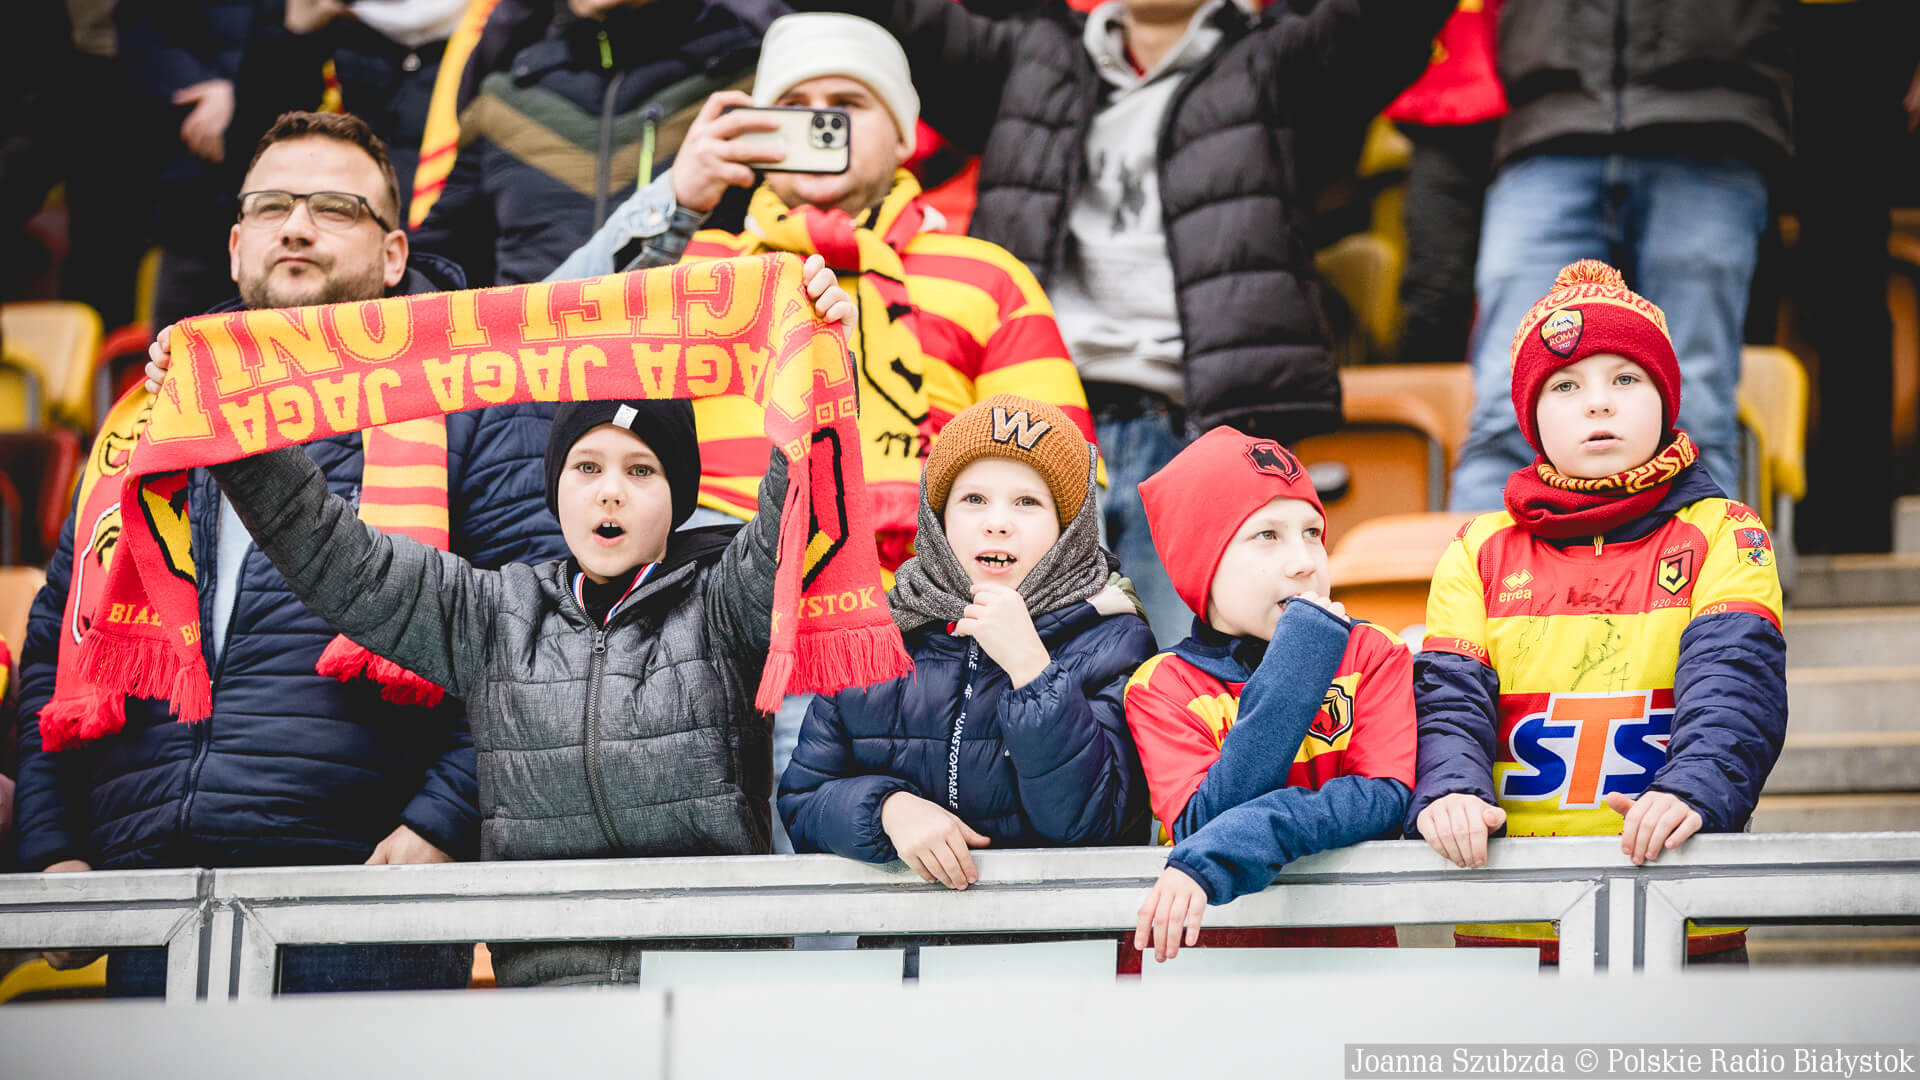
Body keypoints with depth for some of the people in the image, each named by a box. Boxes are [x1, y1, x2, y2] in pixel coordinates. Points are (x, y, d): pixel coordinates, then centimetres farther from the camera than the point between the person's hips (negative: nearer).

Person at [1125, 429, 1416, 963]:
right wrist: (1297, 658, -8)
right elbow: (1201, 827, -6)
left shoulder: (1374, 655, 13)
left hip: (1350, 937, 1)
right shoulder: (1163, 685, 10)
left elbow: (1388, 797, -4)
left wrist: (1226, 848, -17)